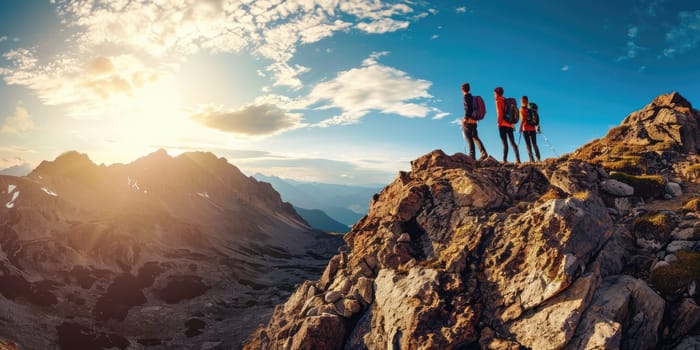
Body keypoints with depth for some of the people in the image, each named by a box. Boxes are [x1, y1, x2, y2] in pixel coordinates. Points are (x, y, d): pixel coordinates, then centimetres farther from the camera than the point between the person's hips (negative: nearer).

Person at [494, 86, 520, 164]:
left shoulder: (498, 101, -5)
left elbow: (500, 113, -14)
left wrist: (499, 122, -6)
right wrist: (511, 123, 19)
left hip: (503, 125, -7)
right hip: (510, 125, 7)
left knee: (504, 143, -9)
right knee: (513, 142, 7)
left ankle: (505, 160, -13)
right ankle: (518, 159, 3)